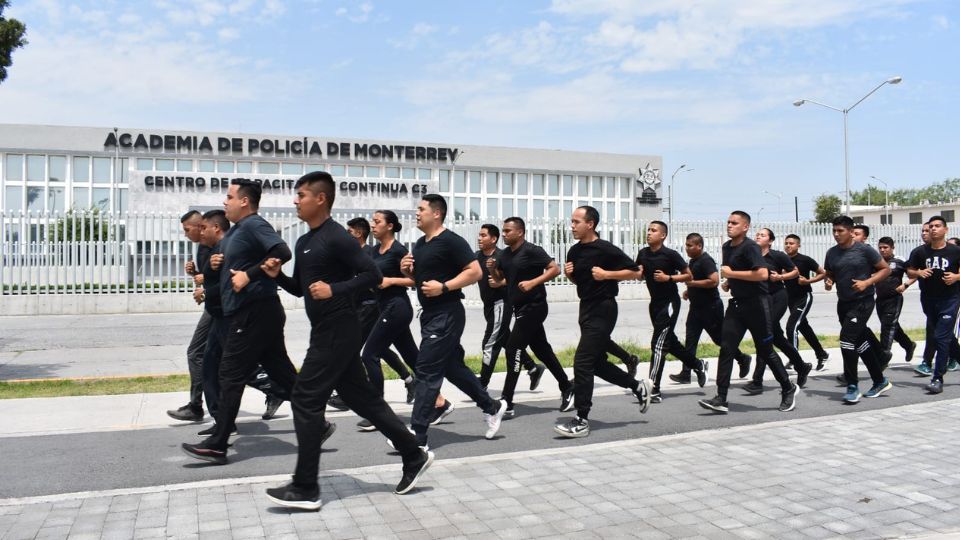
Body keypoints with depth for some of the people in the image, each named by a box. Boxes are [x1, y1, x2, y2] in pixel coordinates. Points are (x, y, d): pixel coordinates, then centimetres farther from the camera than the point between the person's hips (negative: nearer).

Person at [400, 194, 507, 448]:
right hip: (430, 314, 9)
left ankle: (417, 436, -4)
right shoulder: (420, 244, 13)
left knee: (426, 371, -9)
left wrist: (443, 287, -24)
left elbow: (475, 272, -18)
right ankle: (492, 407, 32)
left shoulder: (451, 241, -13)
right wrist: (407, 270, 1)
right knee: (452, 366, 17)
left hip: (447, 314, -9)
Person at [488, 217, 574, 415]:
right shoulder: (505, 254, 10)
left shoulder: (532, 250, -13)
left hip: (533, 307, -8)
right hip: (521, 308, 8)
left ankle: (506, 402, -8)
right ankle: (567, 389, 27)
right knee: (542, 349, 14)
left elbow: (555, 269, -17)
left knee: (513, 348, -12)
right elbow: (499, 279, 18)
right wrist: (492, 269, -3)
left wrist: (533, 282, -26)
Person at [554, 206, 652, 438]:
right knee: (597, 362, 15)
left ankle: (582, 420, -4)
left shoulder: (606, 249, -13)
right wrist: (569, 274, 1)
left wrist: (606, 274, -19)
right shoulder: (574, 251, 8)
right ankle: (638, 386, 35)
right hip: (586, 308, 9)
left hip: (602, 310, -9)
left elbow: (634, 272, -10)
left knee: (582, 361, -11)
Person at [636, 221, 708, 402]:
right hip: (655, 302, 7)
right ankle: (699, 365, 40)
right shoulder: (643, 253, 4)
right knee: (670, 342, 17)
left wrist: (668, 277, -18)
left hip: (670, 302, -7)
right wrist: (637, 272, -5)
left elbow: (688, 276, -5)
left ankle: (653, 390, -11)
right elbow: (638, 275, 18)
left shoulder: (670, 254, -12)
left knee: (658, 343, -12)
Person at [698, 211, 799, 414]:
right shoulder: (726, 247, 12)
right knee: (726, 349, -4)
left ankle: (788, 389, 26)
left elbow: (763, 274, -27)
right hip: (736, 303, 7)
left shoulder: (750, 247, -14)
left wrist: (732, 274, -20)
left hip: (756, 303, -7)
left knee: (765, 350, 4)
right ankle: (721, 399, -5)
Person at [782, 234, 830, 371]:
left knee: (791, 326, -18)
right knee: (804, 327, 15)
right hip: (791, 298, 6)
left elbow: (823, 273, -4)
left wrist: (808, 281, -18)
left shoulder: (805, 260, -11)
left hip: (804, 297, -6)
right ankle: (822, 355, 31)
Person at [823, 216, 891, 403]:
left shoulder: (864, 250, -9)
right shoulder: (831, 253, 6)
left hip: (862, 302, -6)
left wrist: (867, 282, -16)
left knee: (847, 339, -16)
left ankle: (852, 386, -5)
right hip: (843, 303, 6)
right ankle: (880, 381, 30)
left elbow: (885, 269, -4)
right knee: (861, 342, 14)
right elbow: (829, 274, 20)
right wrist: (829, 281, -3)